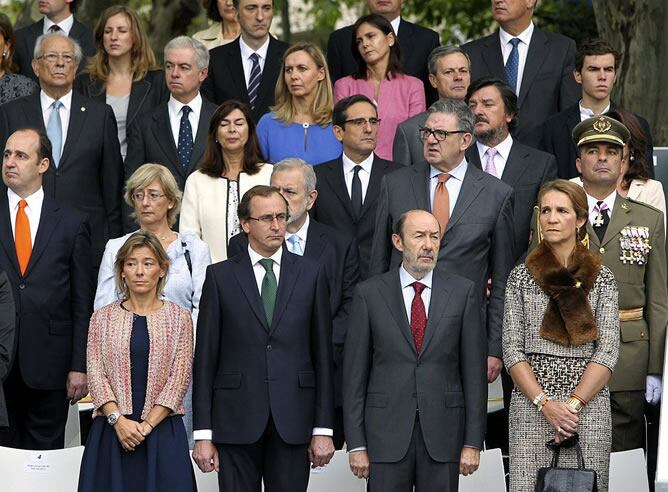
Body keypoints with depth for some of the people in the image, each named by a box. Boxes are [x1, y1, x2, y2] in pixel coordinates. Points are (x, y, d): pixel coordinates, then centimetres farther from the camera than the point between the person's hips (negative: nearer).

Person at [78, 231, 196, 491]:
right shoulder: (102, 318, 8)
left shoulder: (179, 317, 4)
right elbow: (96, 375, 2)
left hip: (162, 430, -1)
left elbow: (179, 378, -1)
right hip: (111, 431, 1)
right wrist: (119, 420, -12)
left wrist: (146, 425, -10)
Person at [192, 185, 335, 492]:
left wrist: (323, 429, 1)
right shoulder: (220, 277, 5)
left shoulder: (311, 275, 8)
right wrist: (203, 433, -2)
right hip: (236, 419, -1)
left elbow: (323, 354, 6)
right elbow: (205, 357, 3)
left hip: (293, 421, 1)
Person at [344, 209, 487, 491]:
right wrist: (356, 444, -3)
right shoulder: (369, 294, 3)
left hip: (443, 435, 1)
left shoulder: (463, 292, 5)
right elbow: (355, 373, 3)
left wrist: (473, 442, -2)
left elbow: (474, 371, 3)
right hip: (386, 434, 0)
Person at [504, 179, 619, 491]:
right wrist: (544, 403, -10)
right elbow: (512, 349, 3)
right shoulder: (521, 277, 7)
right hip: (531, 404, 0)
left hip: (588, 404, 0)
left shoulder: (602, 279, 6)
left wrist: (574, 403, -13)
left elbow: (607, 351, -1)